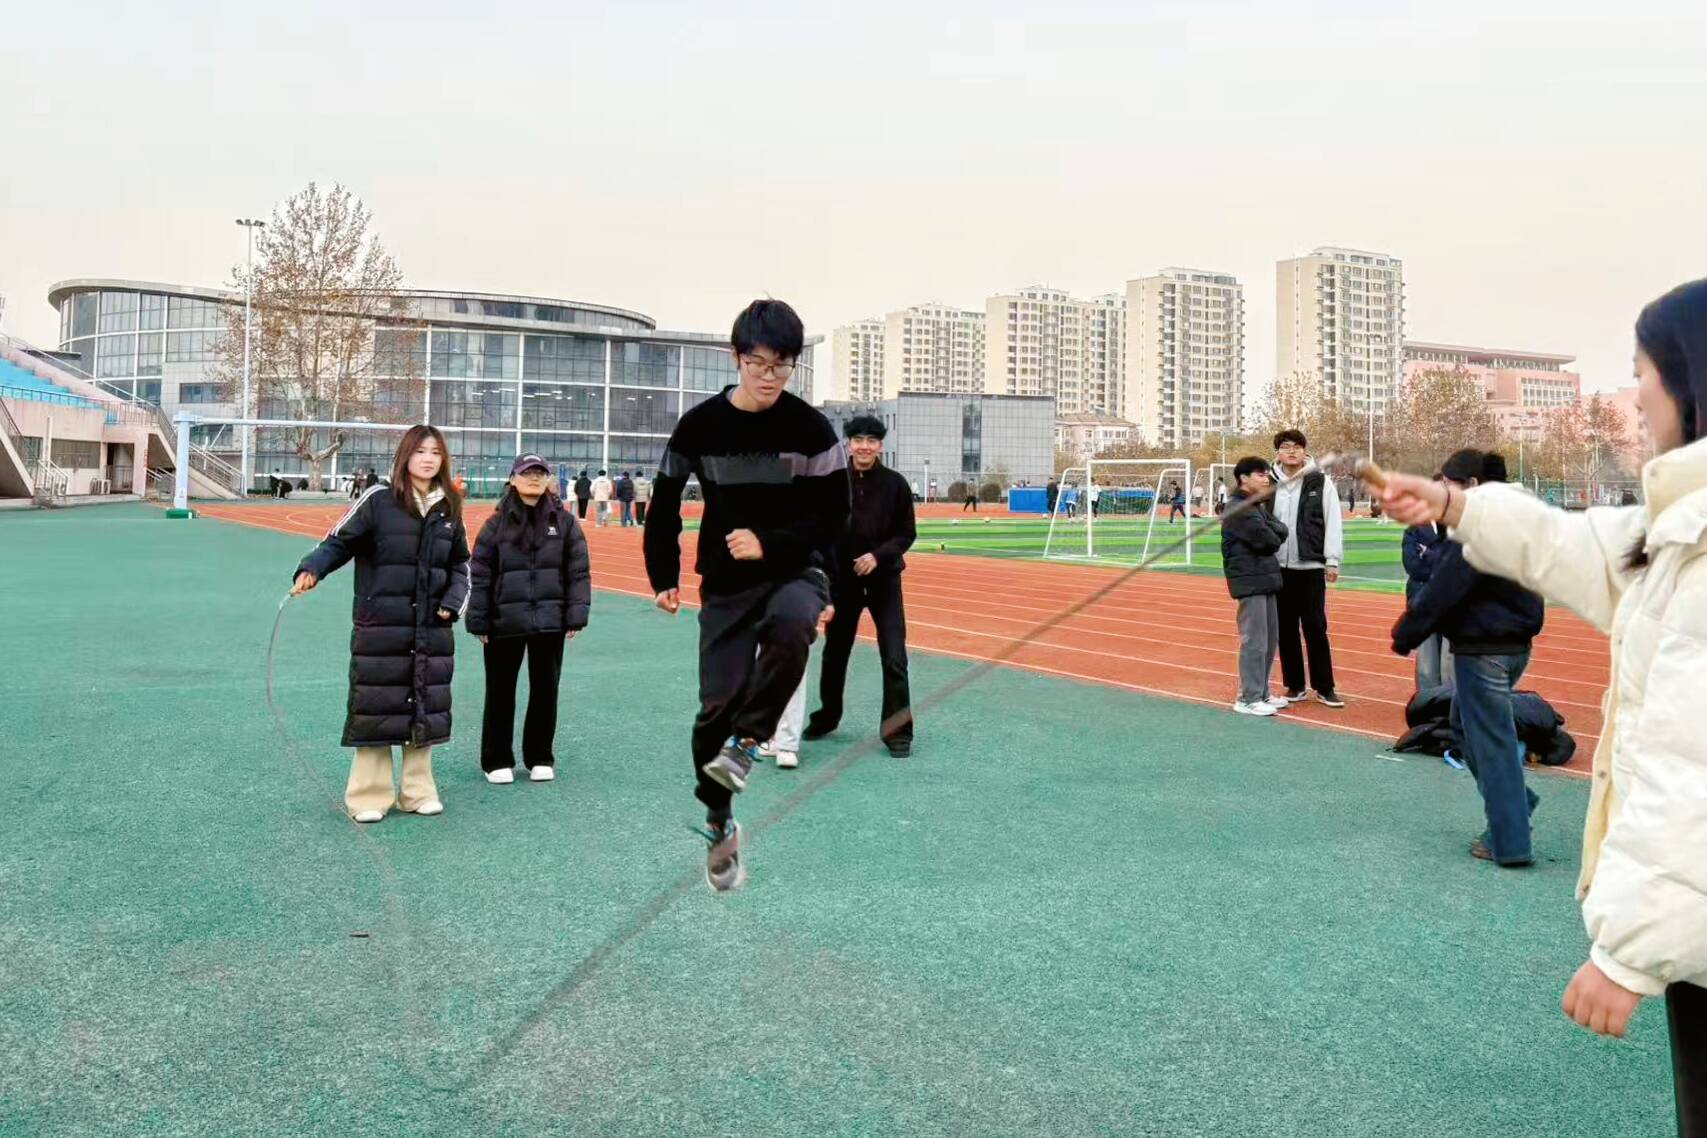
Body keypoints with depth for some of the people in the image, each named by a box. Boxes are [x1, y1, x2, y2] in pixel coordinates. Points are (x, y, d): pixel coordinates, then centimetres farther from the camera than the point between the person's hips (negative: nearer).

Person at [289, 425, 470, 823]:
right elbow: (339, 541, -4)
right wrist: (311, 569, -22)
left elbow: (461, 564, 19)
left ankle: (418, 792, 21)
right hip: (381, 628, -4)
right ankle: (370, 796, 12)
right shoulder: (378, 500, -4)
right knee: (375, 708, -1)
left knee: (426, 709, 9)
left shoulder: (449, 509, 9)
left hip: (432, 631, 4)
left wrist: (453, 602, 4)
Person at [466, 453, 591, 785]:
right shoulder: (497, 524, 0)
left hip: (550, 621, 1)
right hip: (505, 621, -1)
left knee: (545, 690, 10)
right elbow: (481, 575, 1)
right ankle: (497, 760, 20)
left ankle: (540, 758, 24)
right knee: (500, 692, 8)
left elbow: (578, 571, 3)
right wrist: (479, 621, -2)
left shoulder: (564, 521, 2)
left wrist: (576, 615, -4)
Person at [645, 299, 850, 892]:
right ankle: (719, 822, 20)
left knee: (790, 625, -37)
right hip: (726, 584, 2)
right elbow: (664, 506, 9)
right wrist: (665, 578, 6)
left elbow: (833, 516, -5)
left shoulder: (812, 428, -6)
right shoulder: (700, 426, -2)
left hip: (797, 571, -1)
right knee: (718, 703, -2)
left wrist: (769, 545, -17)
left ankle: (745, 745, -17)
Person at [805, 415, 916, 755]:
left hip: (884, 580, -1)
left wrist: (878, 555, -17)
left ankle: (897, 731, 4)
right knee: (834, 653, 16)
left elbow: (907, 533, -2)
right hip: (841, 580, 1)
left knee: (894, 658, -7)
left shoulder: (895, 484, -6)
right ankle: (826, 717, 36)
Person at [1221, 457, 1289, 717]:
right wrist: (1274, 533, 2)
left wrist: (1273, 530, -9)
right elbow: (1268, 541, -18)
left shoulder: (1260, 507, 17)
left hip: (1266, 580, 10)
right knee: (1254, 642, -6)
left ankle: (1261, 693, 23)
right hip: (1250, 581, -10)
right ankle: (1248, 698, 0)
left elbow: (1282, 531, 9)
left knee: (1270, 640, 14)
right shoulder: (1239, 510, -14)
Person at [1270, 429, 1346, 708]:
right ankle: (1295, 685, 18)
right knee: (1286, 628, 7)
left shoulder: (1320, 482, 0)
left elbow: (1332, 523, -2)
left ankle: (1325, 687, 10)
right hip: (1278, 567, 3)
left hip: (1311, 566, -2)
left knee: (1315, 627, 0)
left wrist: (1332, 561, -8)